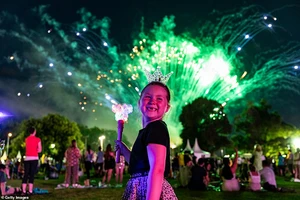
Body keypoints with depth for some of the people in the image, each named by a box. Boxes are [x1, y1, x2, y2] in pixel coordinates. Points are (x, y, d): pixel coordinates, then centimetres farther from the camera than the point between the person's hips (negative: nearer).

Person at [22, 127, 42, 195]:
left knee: (25, 174, 4)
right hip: (34, 158, -3)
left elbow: (26, 148, 14)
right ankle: (30, 191, -7)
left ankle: (24, 191, -1)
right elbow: (39, 150, -1)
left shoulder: (26, 139, 11)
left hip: (27, 158, 3)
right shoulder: (37, 139, 1)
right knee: (32, 175, -4)